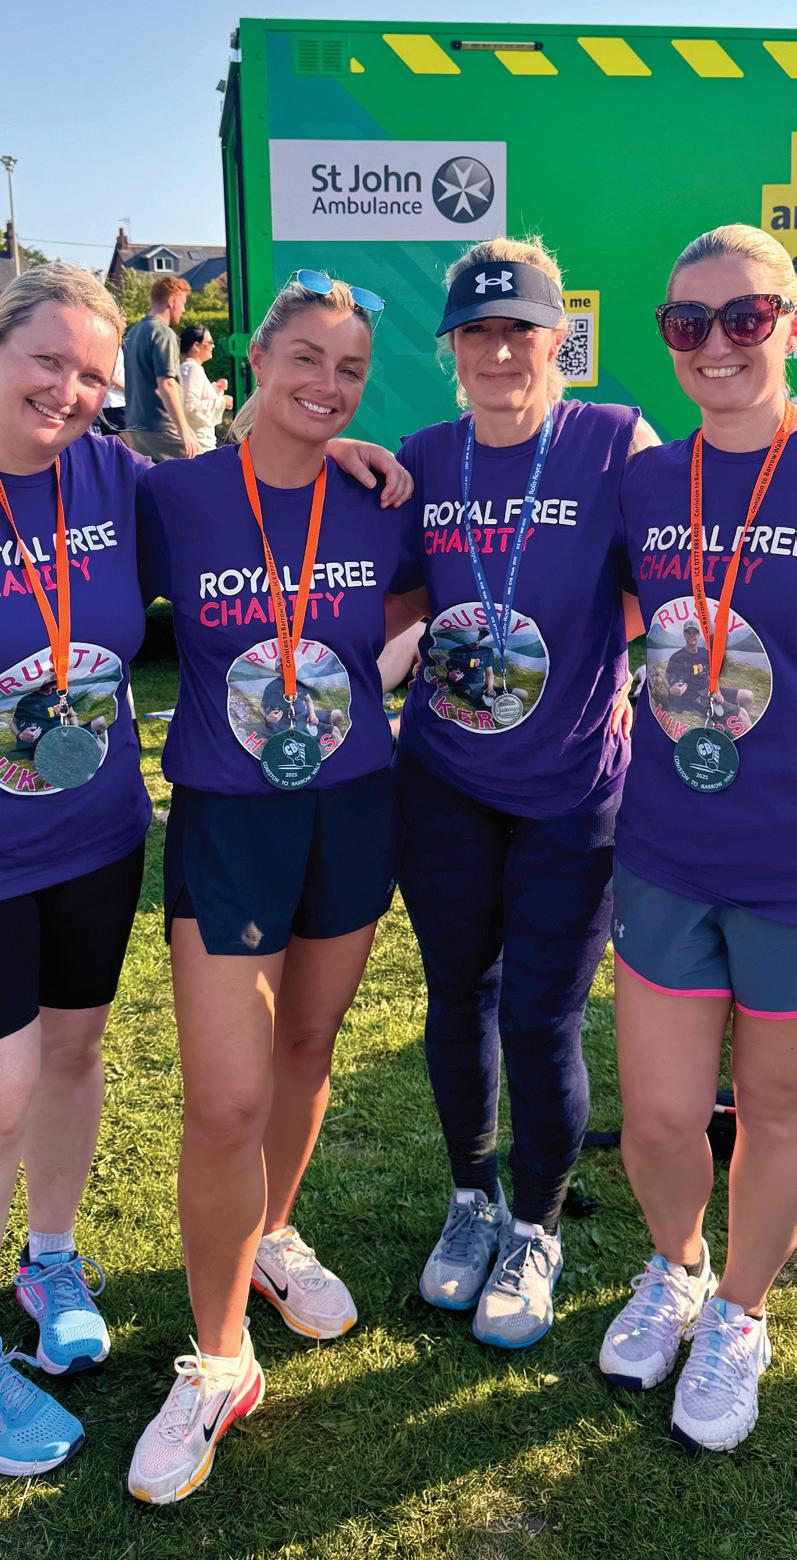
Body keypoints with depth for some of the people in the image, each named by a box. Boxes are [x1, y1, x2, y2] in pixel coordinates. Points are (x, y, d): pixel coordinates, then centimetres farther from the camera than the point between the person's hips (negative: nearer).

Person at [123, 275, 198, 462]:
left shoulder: (133, 332, 17)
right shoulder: (163, 333, -12)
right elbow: (166, 384, -20)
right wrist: (185, 430, -20)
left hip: (135, 427, 9)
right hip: (161, 429, -9)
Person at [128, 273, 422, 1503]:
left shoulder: (377, 508, 0)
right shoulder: (174, 498, -7)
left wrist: (349, 676, 2)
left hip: (354, 811, 3)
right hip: (225, 820, -3)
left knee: (307, 1045, 18)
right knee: (226, 1101, -6)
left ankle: (272, 1235, 44)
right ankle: (218, 1362, 15)